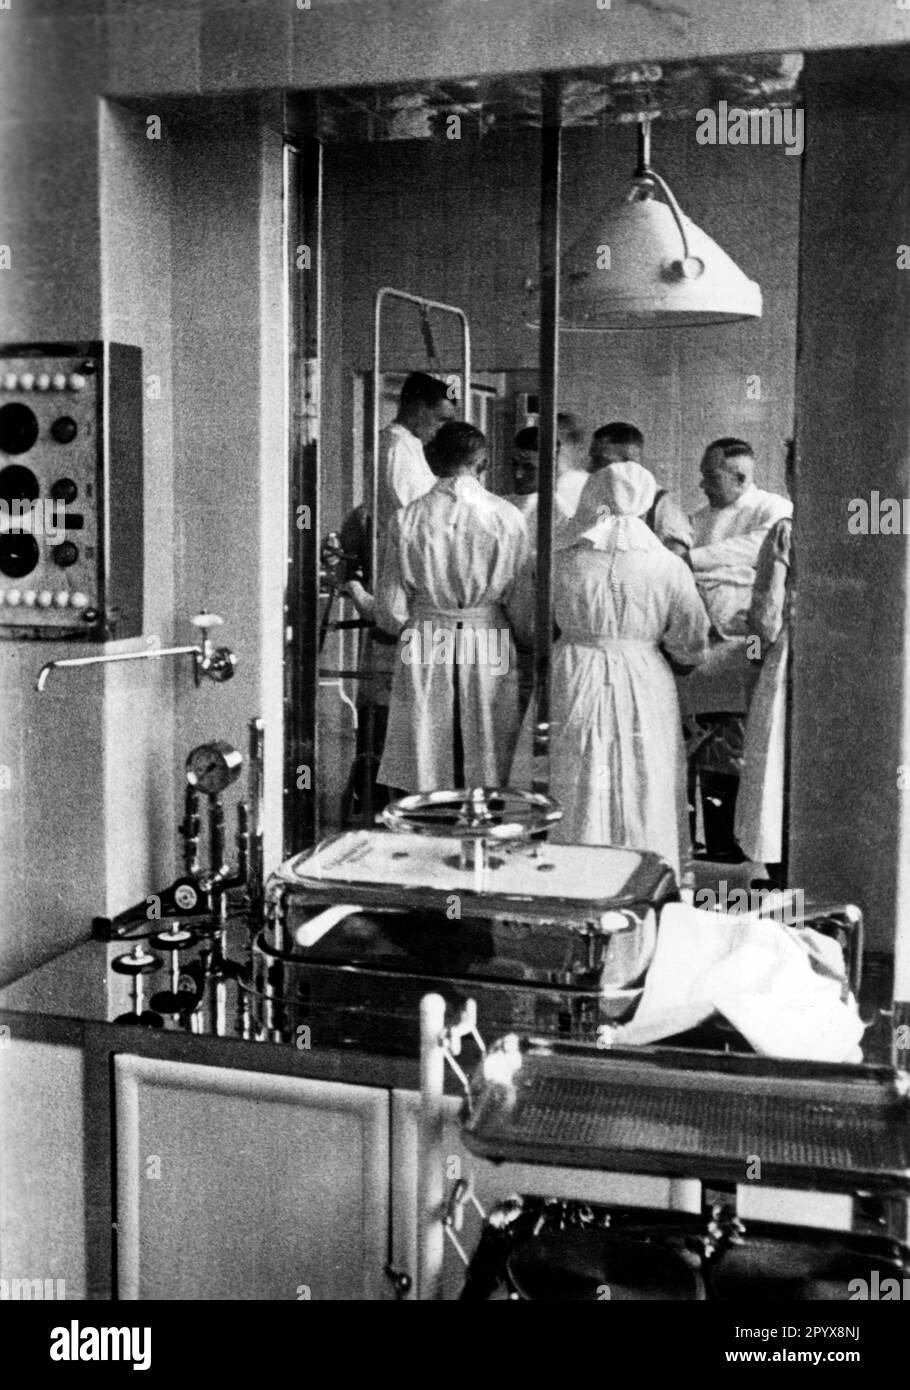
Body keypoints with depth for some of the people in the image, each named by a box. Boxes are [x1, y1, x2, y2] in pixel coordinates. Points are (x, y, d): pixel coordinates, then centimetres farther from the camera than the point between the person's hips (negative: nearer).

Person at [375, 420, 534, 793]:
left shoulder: (408, 518, -3)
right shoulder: (507, 517, -5)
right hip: (490, 649, 0)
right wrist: (533, 642, 17)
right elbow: (523, 602, -2)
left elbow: (391, 611, 0)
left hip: (425, 651, 1)